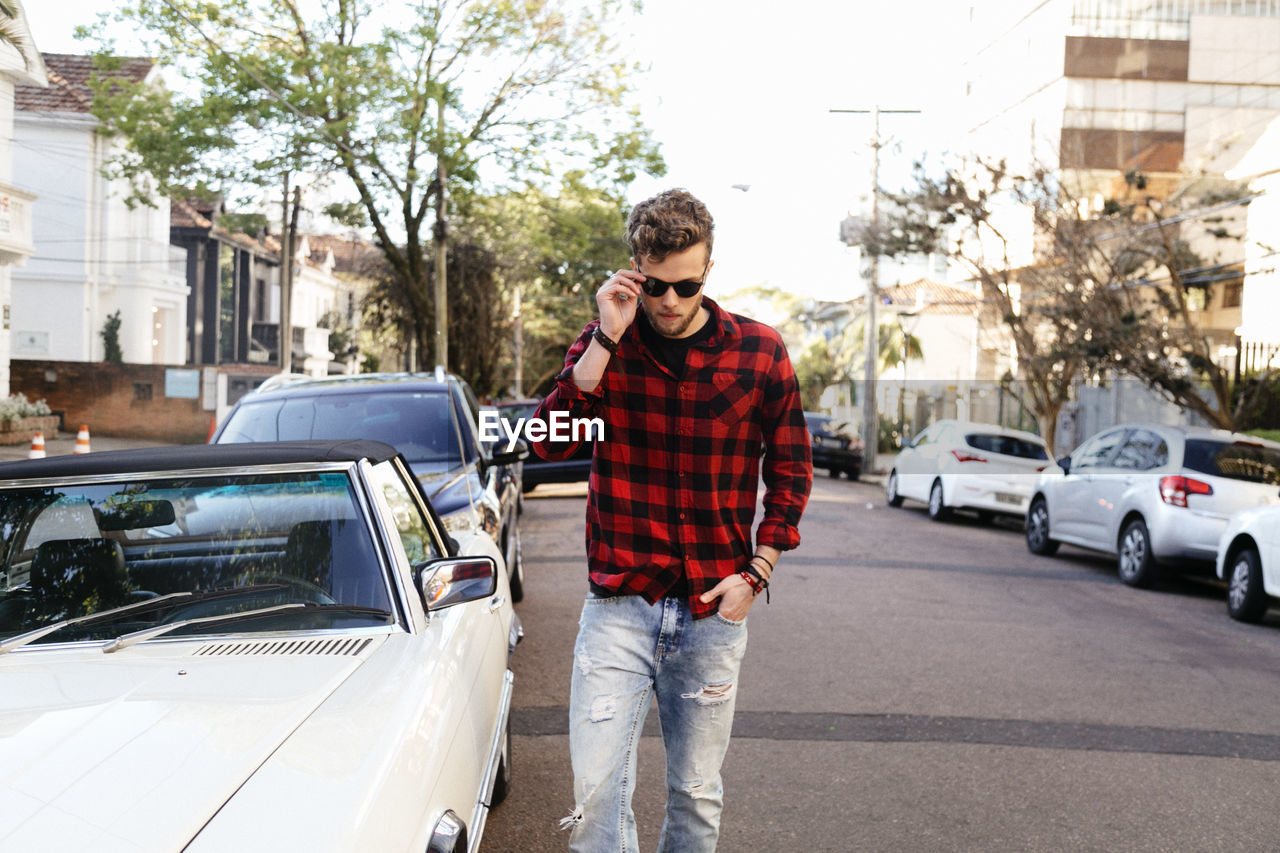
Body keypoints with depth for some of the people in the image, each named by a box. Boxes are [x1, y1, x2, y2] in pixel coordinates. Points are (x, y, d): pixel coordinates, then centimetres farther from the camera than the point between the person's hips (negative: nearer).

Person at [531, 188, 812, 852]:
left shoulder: (759, 352, 0)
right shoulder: (602, 344, 1)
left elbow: (791, 469, 8)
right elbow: (550, 443, -13)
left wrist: (756, 572, -1)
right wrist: (607, 339, -17)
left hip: (714, 607, 1)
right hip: (619, 602, 0)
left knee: (697, 796, 10)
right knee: (595, 792, -7)